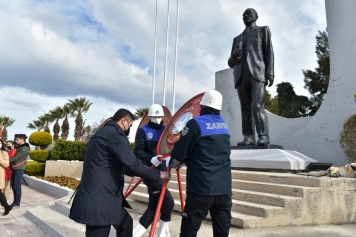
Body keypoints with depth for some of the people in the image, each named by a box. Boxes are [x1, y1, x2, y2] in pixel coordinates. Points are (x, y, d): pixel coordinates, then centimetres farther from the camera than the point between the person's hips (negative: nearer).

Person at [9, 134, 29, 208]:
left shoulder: (25, 148, -10)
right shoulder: (19, 147, 18)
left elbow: (16, 157, -15)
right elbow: (15, 156, 17)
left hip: (19, 169, -9)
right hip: (14, 168, 9)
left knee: (17, 186, -5)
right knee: (13, 186, 10)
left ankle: (17, 203, 2)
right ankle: (15, 202, 18)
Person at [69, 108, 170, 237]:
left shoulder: (102, 132, 17)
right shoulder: (115, 133, -13)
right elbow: (132, 165, -19)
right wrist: (158, 174, -6)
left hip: (100, 197, 10)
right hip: (99, 200, -10)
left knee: (125, 223, 20)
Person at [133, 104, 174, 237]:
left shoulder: (165, 129, 9)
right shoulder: (143, 131, -5)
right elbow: (138, 152, -13)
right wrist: (151, 159, -30)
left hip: (162, 170, 6)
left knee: (154, 206, 9)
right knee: (168, 202, -7)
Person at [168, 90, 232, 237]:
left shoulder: (196, 123, -11)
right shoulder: (224, 125, 10)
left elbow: (180, 151, -7)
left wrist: (172, 164, 15)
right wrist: (185, 161, 25)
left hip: (201, 189, -6)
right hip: (224, 189, 6)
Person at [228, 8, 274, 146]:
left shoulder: (263, 30, 19)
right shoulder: (237, 39, 29)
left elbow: (269, 52, 6)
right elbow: (230, 63, 25)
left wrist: (270, 73, -7)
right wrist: (234, 56, 0)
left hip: (257, 73, -4)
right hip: (241, 76, 4)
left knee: (257, 106, -17)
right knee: (245, 108, -2)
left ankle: (263, 136, -15)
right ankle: (248, 138, -3)